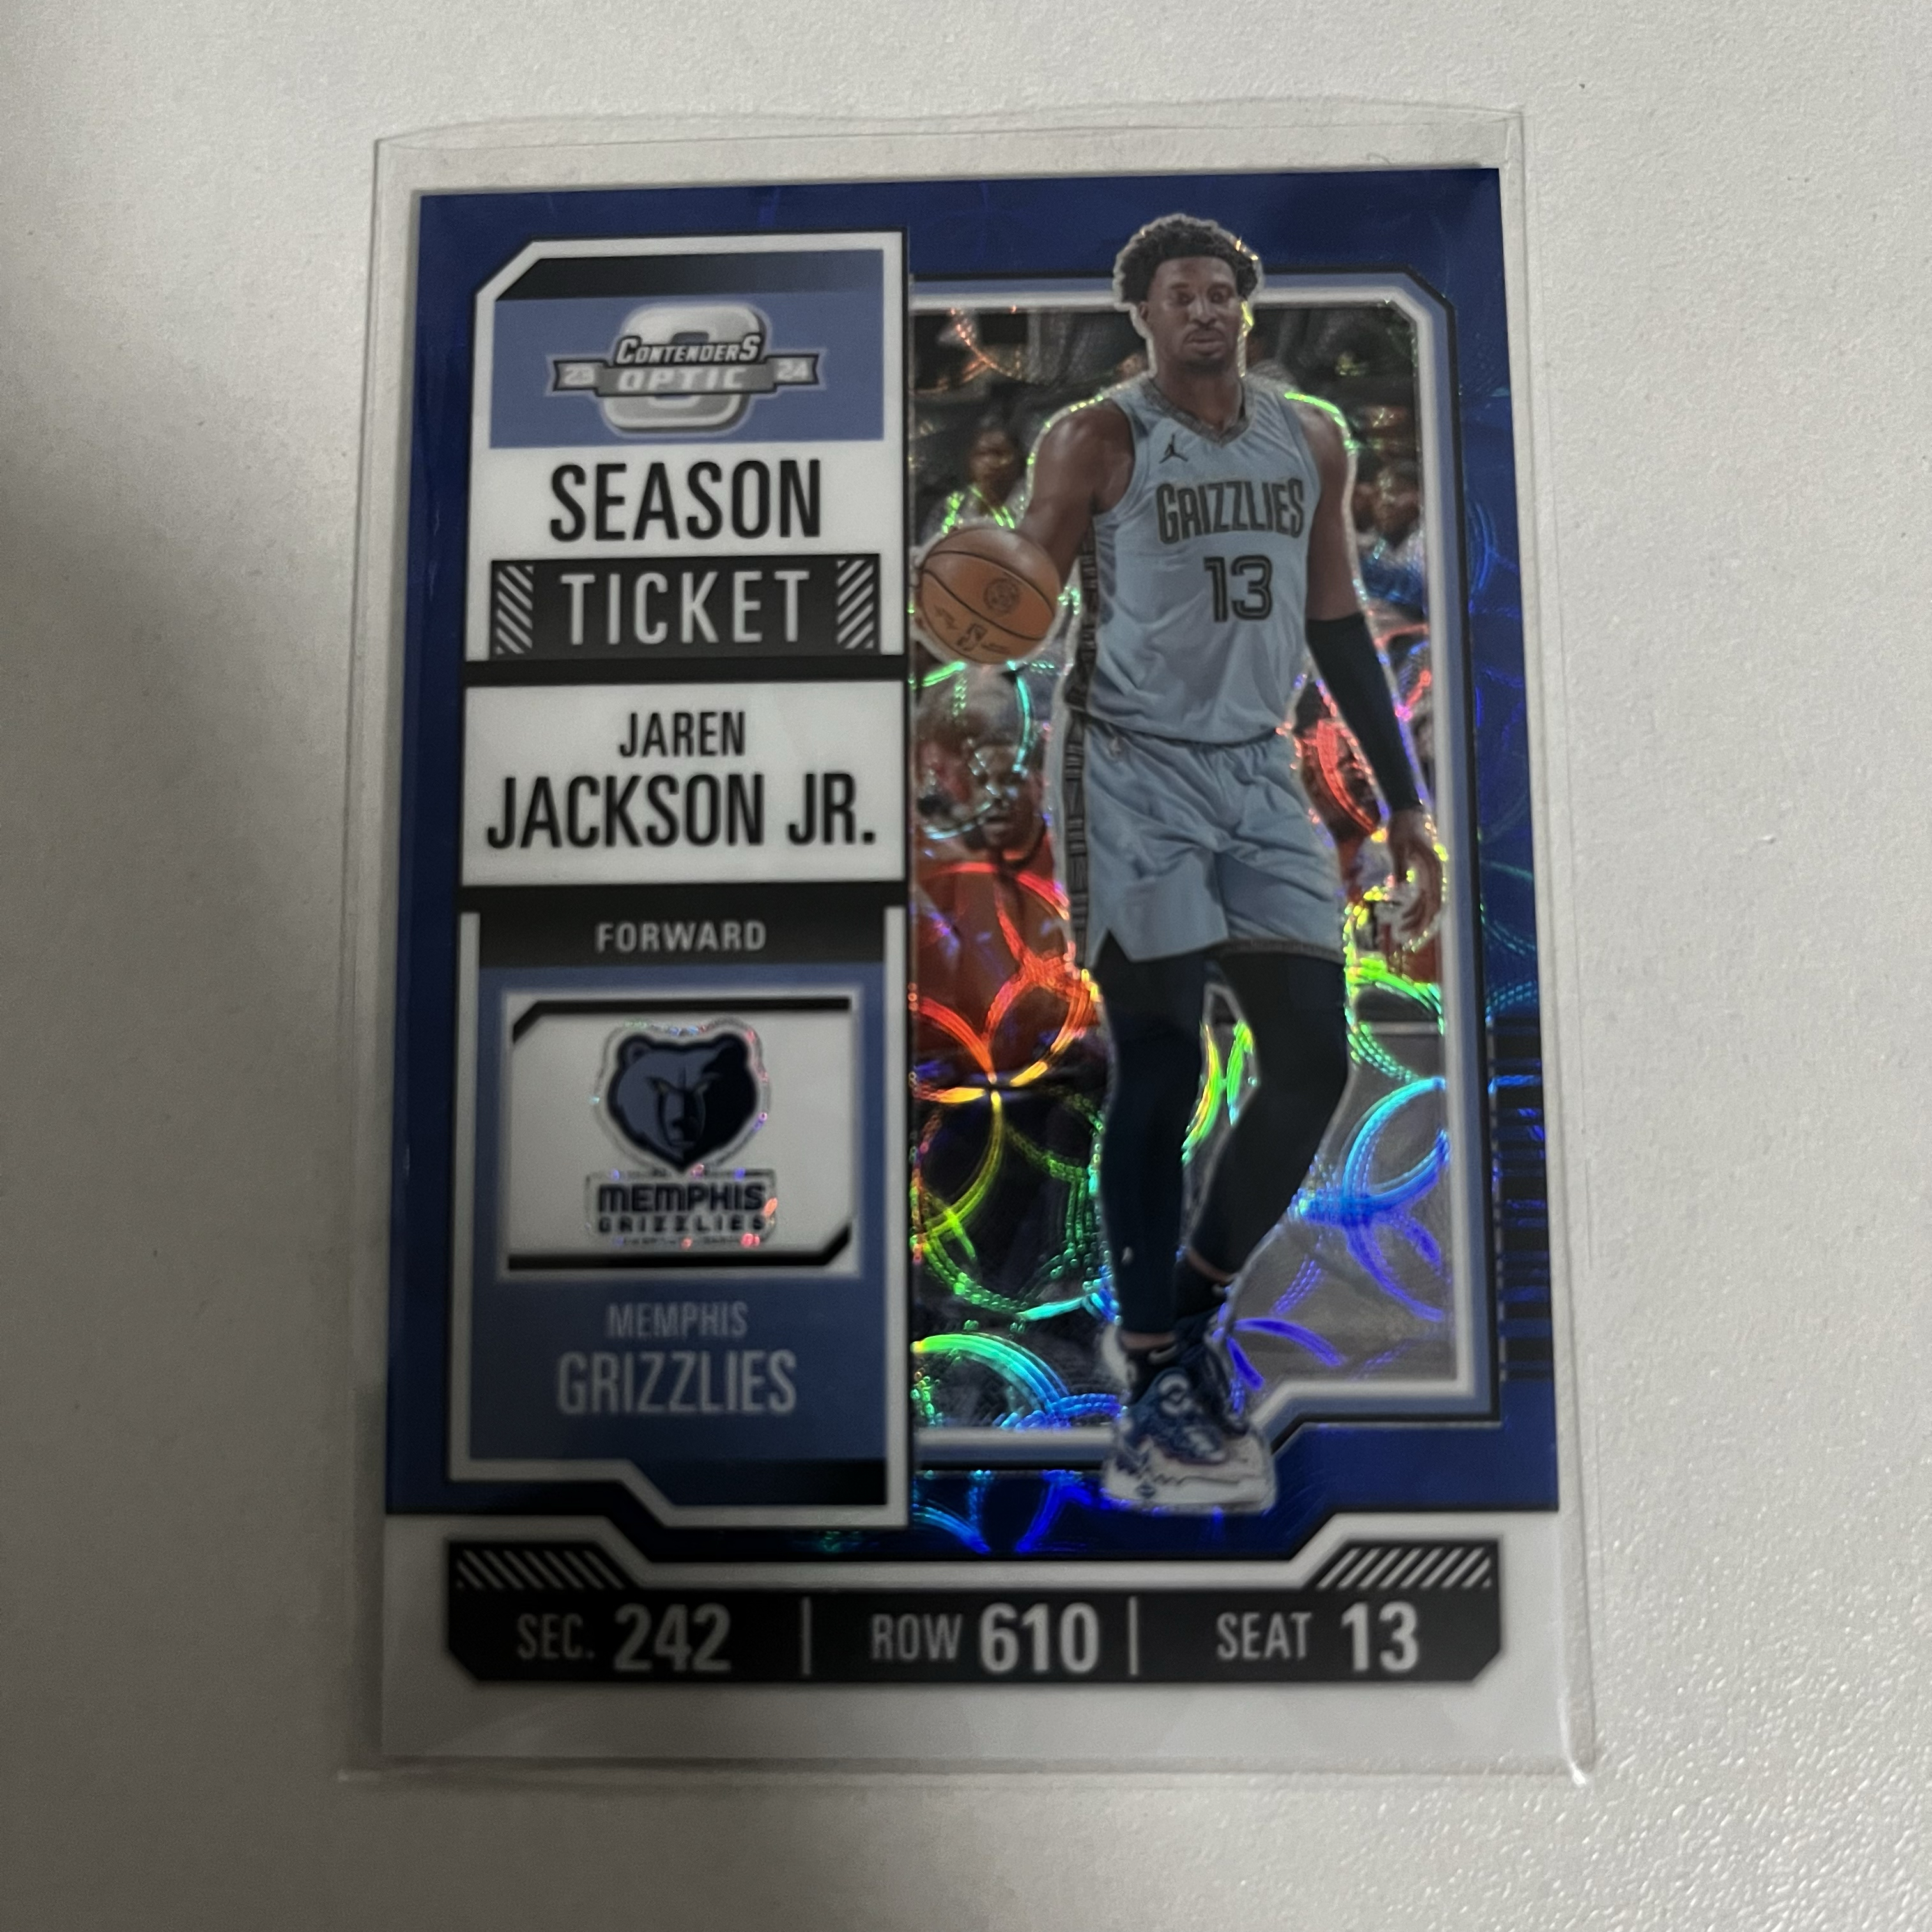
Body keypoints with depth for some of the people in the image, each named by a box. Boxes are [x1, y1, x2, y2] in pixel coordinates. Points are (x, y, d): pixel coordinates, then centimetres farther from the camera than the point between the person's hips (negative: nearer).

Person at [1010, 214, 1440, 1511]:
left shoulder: (1312, 442, 14)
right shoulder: (1098, 443, -2)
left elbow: (1338, 623, 17)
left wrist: (1405, 801, 14)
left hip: (1260, 772, 6)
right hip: (1133, 772, -5)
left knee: (1315, 1064, 1)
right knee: (1162, 1072, -8)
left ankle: (1193, 1307, 21)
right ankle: (1156, 1393, 4)